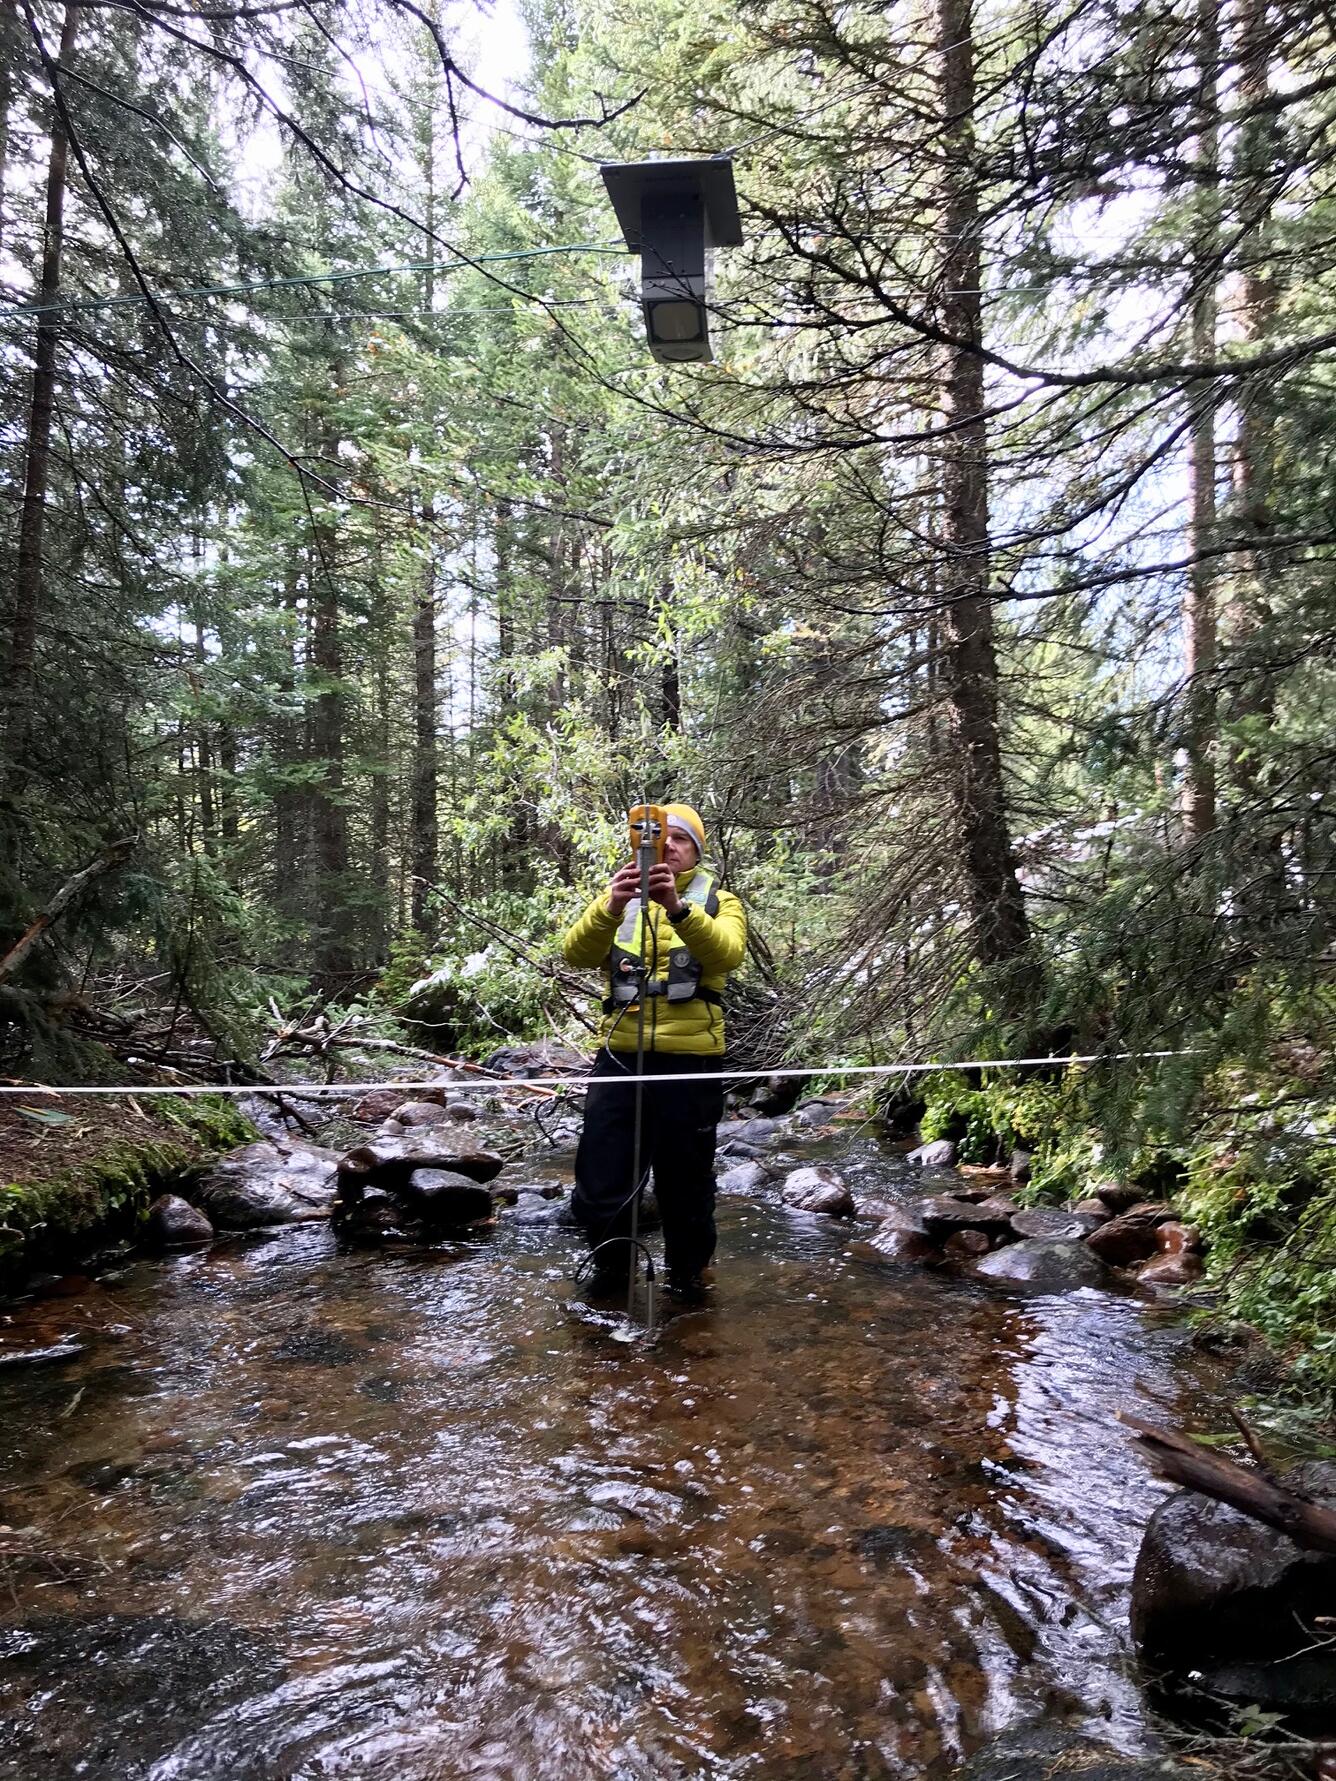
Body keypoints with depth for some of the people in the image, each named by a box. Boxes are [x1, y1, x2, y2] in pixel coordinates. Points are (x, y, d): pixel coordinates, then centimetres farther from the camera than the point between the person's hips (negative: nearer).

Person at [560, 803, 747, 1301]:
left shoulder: (718, 900, 6)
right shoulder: (619, 898, 10)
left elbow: (727, 952, -17)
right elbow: (577, 953, -8)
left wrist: (678, 906, -33)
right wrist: (610, 907, -27)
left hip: (690, 1060, -1)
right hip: (620, 1056, 2)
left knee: (685, 1179, 10)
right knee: (601, 1177, 5)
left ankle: (687, 1271, 33)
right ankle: (610, 1265, 30)